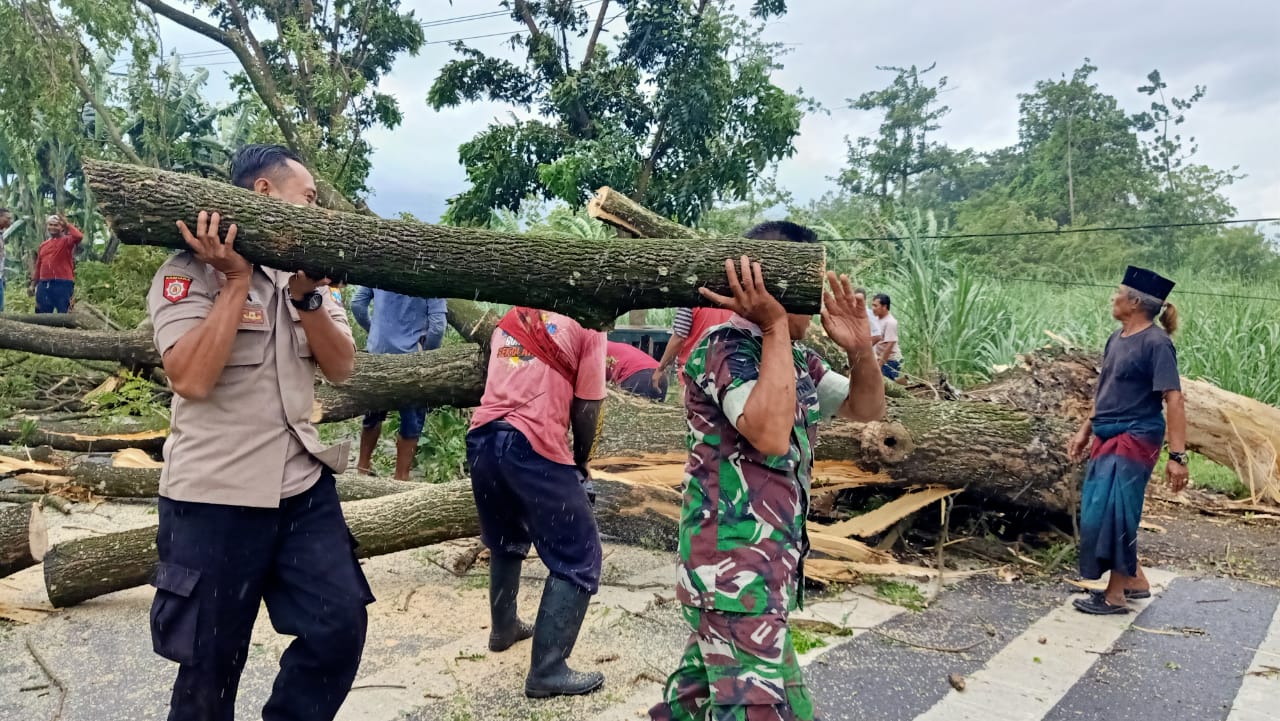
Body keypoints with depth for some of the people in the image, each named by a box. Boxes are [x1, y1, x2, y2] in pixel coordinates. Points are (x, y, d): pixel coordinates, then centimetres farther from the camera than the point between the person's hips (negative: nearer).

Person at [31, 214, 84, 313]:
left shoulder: (67, 241, 2)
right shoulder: (43, 245, 18)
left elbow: (79, 236, -23)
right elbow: (38, 266, 21)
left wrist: (67, 224, -11)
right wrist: (33, 284, 17)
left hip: (63, 284, -6)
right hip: (44, 284, 6)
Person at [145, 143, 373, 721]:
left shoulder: (305, 270, 9)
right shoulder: (190, 272, -9)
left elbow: (341, 367, 0)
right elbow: (192, 379, -22)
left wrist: (305, 293, -15)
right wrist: (237, 279, -19)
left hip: (304, 487, 6)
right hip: (216, 497, -5)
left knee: (341, 626, 5)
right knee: (210, 665, 9)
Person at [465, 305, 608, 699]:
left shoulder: (512, 315, 19)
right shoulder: (587, 324, 2)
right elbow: (586, 407, -2)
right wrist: (581, 461, 15)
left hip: (482, 439, 7)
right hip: (534, 447, -7)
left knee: (506, 544, 29)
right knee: (578, 557, 4)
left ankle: (503, 628, 46)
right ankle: (547, 671, 4)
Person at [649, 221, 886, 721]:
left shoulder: (796, 359, 12)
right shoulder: (728, 346, -15)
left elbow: (866, 408, 16)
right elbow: (771, 435, -29)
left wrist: (861, 350, -4)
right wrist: (775, 327, -24)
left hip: (767, 564, 9)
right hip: (734, 571, -9)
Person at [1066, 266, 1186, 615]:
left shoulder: (1156, 343, -15)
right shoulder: (1116, 339, 9)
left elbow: (1173, 400, -19)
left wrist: (1177, 456, -24)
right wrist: (1085, 431, 21)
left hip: (1134, 440, -9)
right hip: (1107, 439, 9)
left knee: (1111, 513, -7)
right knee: (1099, 511, 13)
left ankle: (1115, 595, 7)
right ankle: (1136, 581, 29)